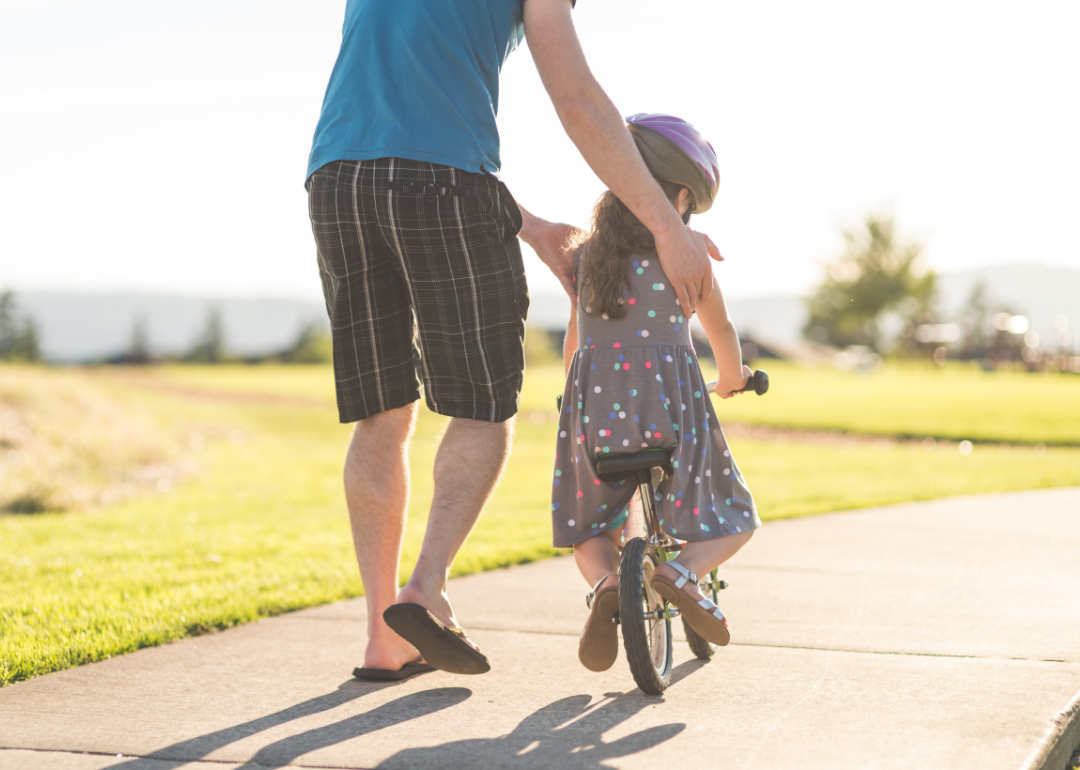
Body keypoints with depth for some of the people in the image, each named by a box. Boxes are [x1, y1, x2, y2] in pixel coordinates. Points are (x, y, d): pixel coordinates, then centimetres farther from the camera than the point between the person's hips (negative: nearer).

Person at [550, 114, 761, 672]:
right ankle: (680, 573, -18)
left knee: (592, 531, 21)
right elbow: (720, 328, 9)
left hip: (593, 406, 3)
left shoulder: (585, 254, 9)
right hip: (669, 406, -3)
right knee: (730, 522, 14)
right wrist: (733, 377, 31)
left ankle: (604, 584, -13)